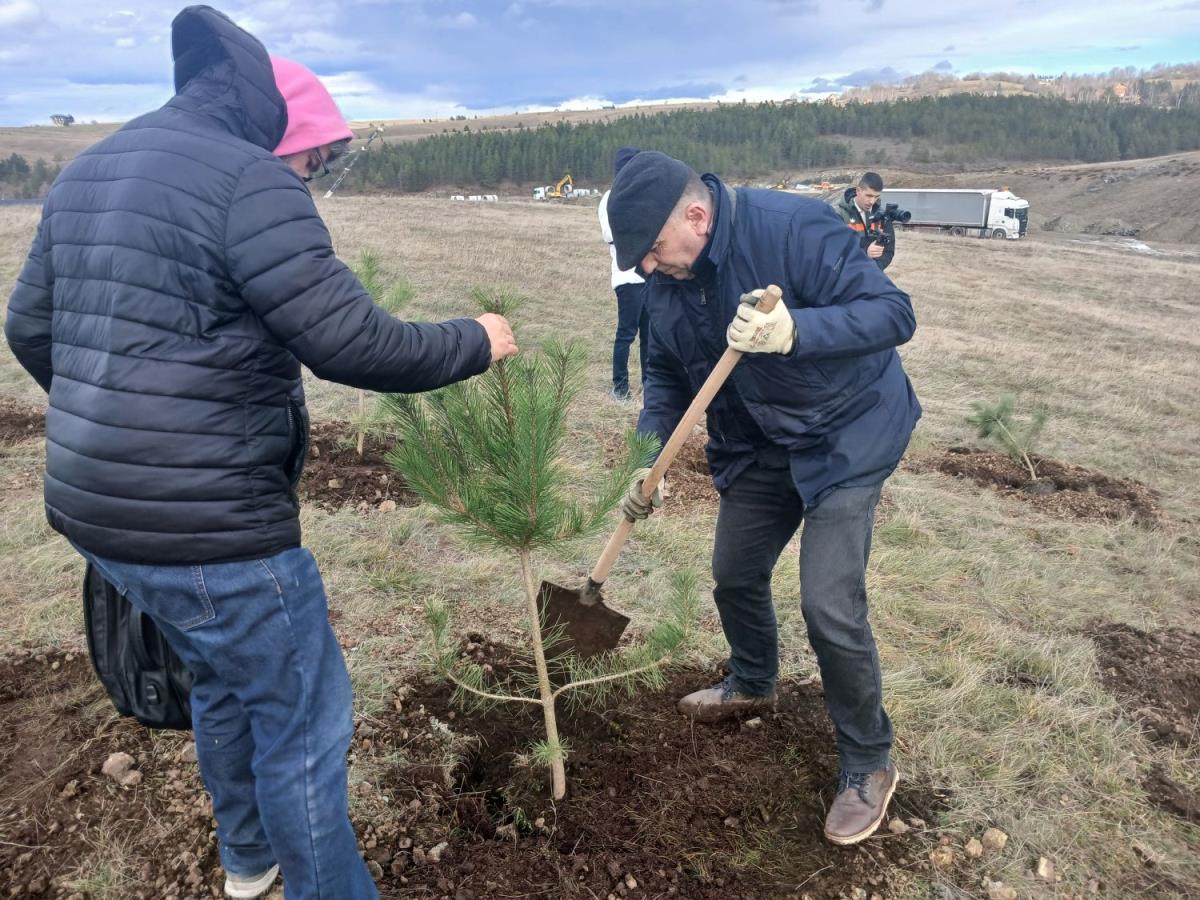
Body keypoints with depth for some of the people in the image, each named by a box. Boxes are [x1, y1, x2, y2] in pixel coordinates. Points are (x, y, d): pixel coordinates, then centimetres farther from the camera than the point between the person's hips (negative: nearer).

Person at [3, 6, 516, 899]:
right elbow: (354, 345, -20)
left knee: (223, 681, 29)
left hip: (99, 507, 10)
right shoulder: (248, 181, -16)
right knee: (305, 721, 7)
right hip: (207, 522, -10)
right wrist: (473, 343, -4)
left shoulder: (86, 173, 13)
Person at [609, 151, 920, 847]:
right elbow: (668, 374, 6)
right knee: (735, 577, 17)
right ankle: (753, 685, 49)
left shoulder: (793, 229, -28)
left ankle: (870, 764, 13)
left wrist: (795, 331, -45)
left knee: (830, 606, -13)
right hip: (757, 445, 7)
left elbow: (894, 312, -29)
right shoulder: (666, 277, -6)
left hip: (845, 438, -7)